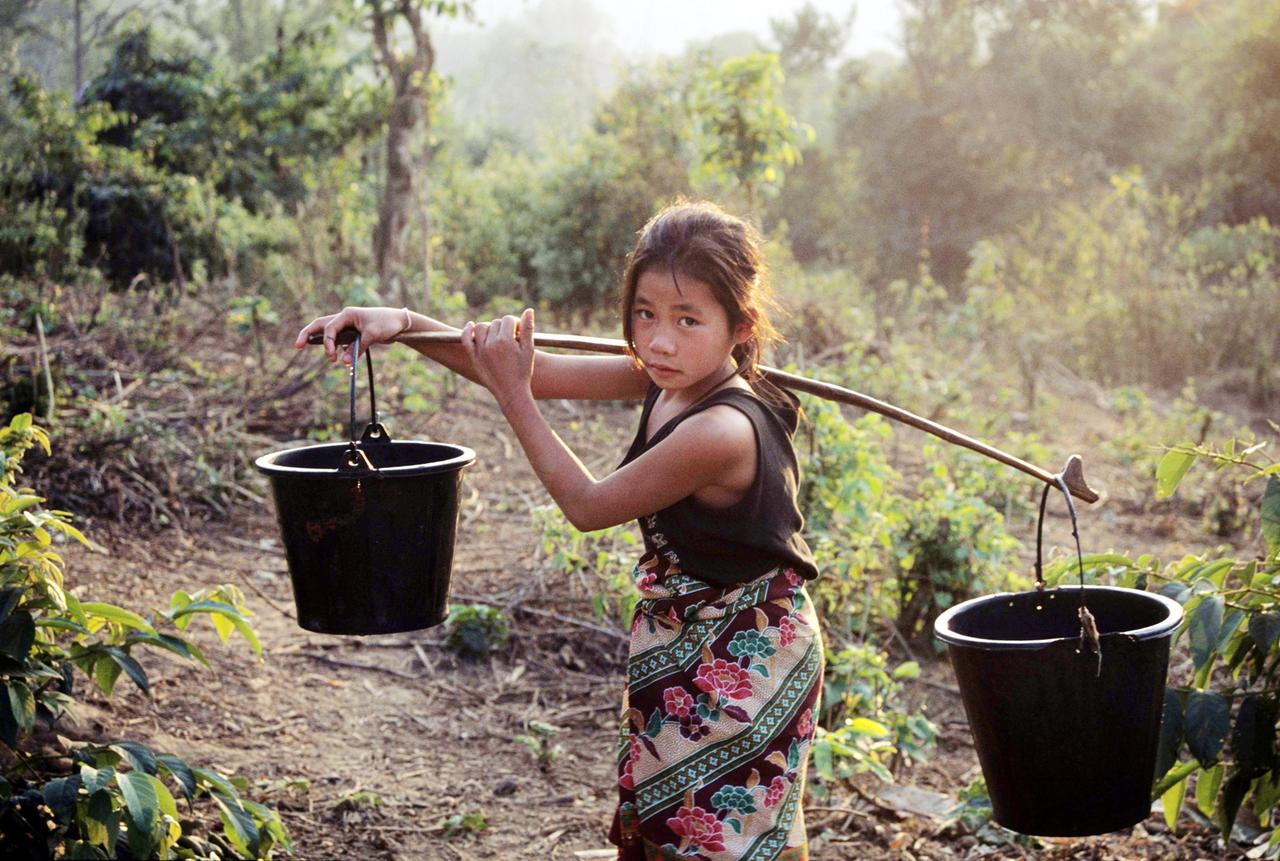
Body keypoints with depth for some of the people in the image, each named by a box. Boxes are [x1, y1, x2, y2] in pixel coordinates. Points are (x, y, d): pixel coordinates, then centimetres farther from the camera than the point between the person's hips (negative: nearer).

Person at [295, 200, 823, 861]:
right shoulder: (665, 379, -8)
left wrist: (512, 396, -18)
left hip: (737, 660, -8)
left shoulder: (721, 432, -33)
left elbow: (589, 505, -19)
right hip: (683, 646, 8)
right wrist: (402, 324, -13)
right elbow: (530, 372, -3)